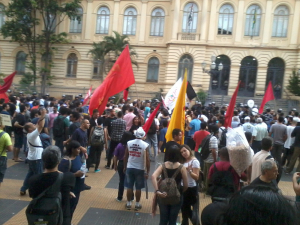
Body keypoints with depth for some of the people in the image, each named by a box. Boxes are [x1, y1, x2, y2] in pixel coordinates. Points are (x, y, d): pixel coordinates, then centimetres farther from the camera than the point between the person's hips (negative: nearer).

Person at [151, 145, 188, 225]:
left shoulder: (163, 165, -5)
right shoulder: (182, 168, -10)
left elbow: (153, 176, -20)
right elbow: (185, 186, -7)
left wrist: (157, 191, -23)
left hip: (163, 196, 2)